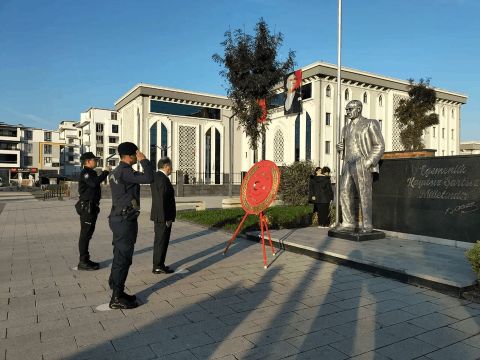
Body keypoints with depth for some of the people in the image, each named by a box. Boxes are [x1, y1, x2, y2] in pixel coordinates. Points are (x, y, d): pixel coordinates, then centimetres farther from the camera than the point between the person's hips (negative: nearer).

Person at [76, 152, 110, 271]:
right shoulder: (85, 173, -11)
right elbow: (94, 183, -29)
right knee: (85, 234, -7)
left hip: (91, 207, 10)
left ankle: (85, 260, 21)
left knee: (88, 234, 13)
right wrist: (105, 172, -23)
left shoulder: (91, 172, 20)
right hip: (86, 207, -10)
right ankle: (83, 262, -3)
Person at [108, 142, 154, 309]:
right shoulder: (125, 172, -18)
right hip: (125, 220, -10)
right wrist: (144, 160, -16)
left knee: (120, 256, 16)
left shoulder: (116, 172, 14)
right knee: (123, 258, -4)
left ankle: (117, 292, 27)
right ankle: (117, 299, 4)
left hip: (119, 218, 10)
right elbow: (148, 178, -29)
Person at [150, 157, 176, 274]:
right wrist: (167, 218, -20)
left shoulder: (155, 176, 12)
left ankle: (158, 264, 24)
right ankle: (158, 267, 6)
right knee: (162, 241, -2)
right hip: (163, 216, -10)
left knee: (159, 240, 16)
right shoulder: (163, 179, -19)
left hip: (158, 215, 10)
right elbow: (164, 200, -23)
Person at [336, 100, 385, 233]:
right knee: (345, 194, 1)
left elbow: (379, 146, -4)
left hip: (363, 165, -6)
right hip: (348, 166, 6)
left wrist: (368, 162, -16)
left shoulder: (370, 124, 1)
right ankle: (349, 223, 7)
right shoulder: (346, 128, 20)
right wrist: (340, 147, 5)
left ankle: (366, 225, 3)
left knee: (364, 195, -5)